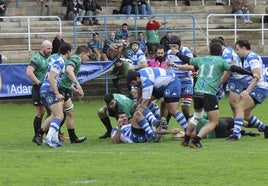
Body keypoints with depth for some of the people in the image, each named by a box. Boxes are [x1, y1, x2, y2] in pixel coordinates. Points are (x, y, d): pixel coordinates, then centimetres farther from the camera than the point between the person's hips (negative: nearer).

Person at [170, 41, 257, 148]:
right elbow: (234, 68, -10)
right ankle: (195, 141, -12)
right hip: (209, 94, -6)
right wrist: (251, 74, -8)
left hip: (197, 92, 6)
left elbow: (187, 60, 31)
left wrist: (176, 53, 50)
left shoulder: (201, 59, 17)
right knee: (213, 122, 2)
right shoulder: (221, 61, 3)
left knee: (197, 116, 30)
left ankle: (186, 140, 34)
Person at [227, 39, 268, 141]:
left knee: (239, 107, -19)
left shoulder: (252, 57, -14)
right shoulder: (247, 58, 18)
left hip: (258, 89, -10)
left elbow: (257, 76, -24)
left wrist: (247, 91, -29)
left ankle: (236, 134, -26)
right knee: (246, 114, 14)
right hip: (256, 89, 10)